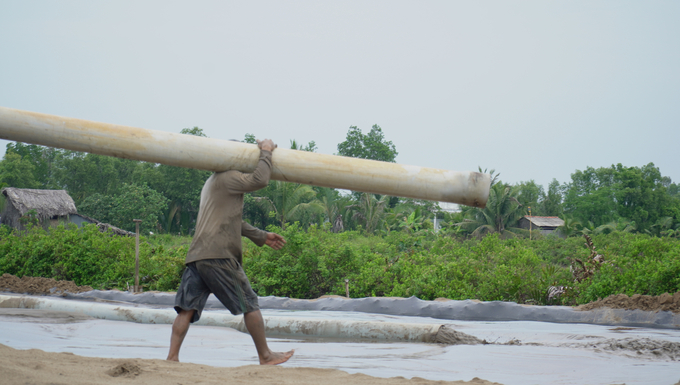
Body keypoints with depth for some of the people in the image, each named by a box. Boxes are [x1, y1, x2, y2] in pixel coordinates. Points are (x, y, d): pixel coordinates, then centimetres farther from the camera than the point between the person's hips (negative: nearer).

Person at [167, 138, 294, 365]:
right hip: (218, 255, -9)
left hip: (196, 255, 9)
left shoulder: (212, 182, 31)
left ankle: (172, 356, -8)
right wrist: (266, 153, -1)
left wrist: (261, 237, 35)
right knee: (249, 303, 1)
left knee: (187, 307, 1)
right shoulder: (228, 178, -2)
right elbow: (259, 180, -16)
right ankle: (265, 356, 8)